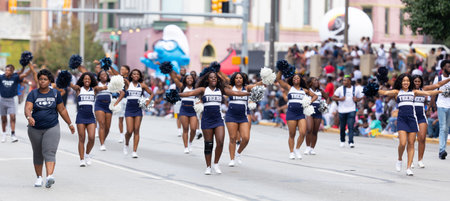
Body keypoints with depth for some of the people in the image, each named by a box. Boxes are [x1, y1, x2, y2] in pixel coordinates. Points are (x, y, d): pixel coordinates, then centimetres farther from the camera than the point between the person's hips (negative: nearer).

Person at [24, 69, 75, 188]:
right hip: (35, 129, 1)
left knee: (49, 152, -16)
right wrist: (29, 117, -36)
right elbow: (28, 108, -15)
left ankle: (50, 177, -31)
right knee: (38, 154, 11)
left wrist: (70, 124, 16)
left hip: (52, 128, -1)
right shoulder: (33, 94, -1)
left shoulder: (55, 94, 3)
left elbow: (62, 110, 12)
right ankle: (39, 178, 24)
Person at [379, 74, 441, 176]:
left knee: (411, 144, 0)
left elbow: (428, 93, 10)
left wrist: (439, 91, -1)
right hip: (401, 119, -2)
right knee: (402, 143, -14)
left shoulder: (414, 92, 14)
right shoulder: (397, 92, 9)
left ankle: (408, 167, 5)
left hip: (412, 118, 2)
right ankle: (399, 160, 15)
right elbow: (385, 92, -4)